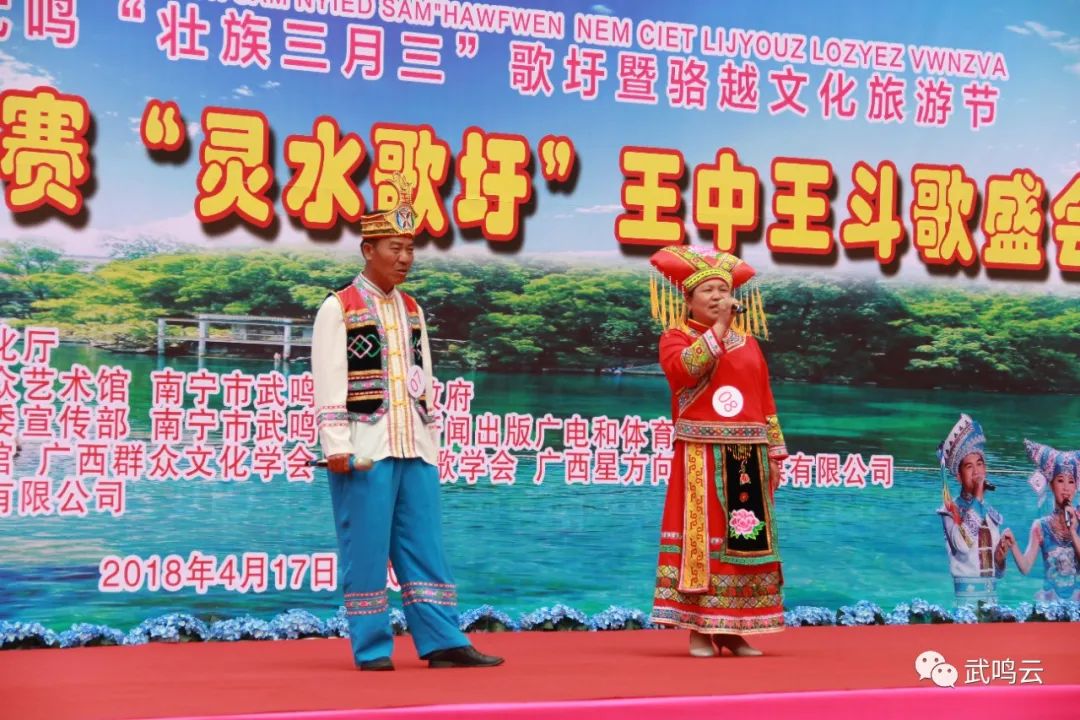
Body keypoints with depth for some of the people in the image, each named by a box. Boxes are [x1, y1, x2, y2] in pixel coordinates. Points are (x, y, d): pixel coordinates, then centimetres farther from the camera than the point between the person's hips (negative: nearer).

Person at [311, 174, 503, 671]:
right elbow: (329, 384, -9)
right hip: (367, 449, -6)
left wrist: (429, 442, 15)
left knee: (424, 547, 6)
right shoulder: (338, 309, -3)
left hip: (415, 448, 6)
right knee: (366, 550, -1)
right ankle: (372, 649, 8)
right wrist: (337, 447, -15)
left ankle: (442, 643, 10)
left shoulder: (412, 311, 17)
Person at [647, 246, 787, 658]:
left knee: (745, 537, 3)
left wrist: (775, 453, 8)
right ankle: (699, 630, 0)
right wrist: (719, 327, -15)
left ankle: (734, 630, 11)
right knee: (702, 534, -7)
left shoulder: (748, 342, 17)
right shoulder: (676, 336, 4)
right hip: (701, 455, -4)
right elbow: (685, 368, -19)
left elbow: (765, 400, 14)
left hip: (747, 456, 4)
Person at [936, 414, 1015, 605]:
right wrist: (977, 498, -16)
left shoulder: (995, 516, 13)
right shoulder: (950, 511, -3)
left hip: (992, 593, 5)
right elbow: (962, 544, -23)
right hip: (965, 594, -5)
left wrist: (1001, 556, -5)